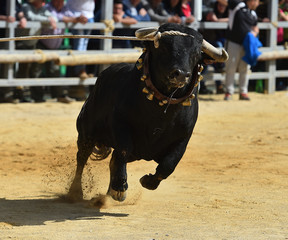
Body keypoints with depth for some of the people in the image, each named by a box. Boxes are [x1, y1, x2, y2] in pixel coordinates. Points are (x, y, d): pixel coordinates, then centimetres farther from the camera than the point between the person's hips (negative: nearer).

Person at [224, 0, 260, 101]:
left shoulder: (253, 14, 12)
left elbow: (255, 28, 23)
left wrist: (254, 33, 3)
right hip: (234, 42, -5)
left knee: (244, 68, 7)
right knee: (231, 68, -2)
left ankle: (243, 92, 14)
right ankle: (229, 92, 5)